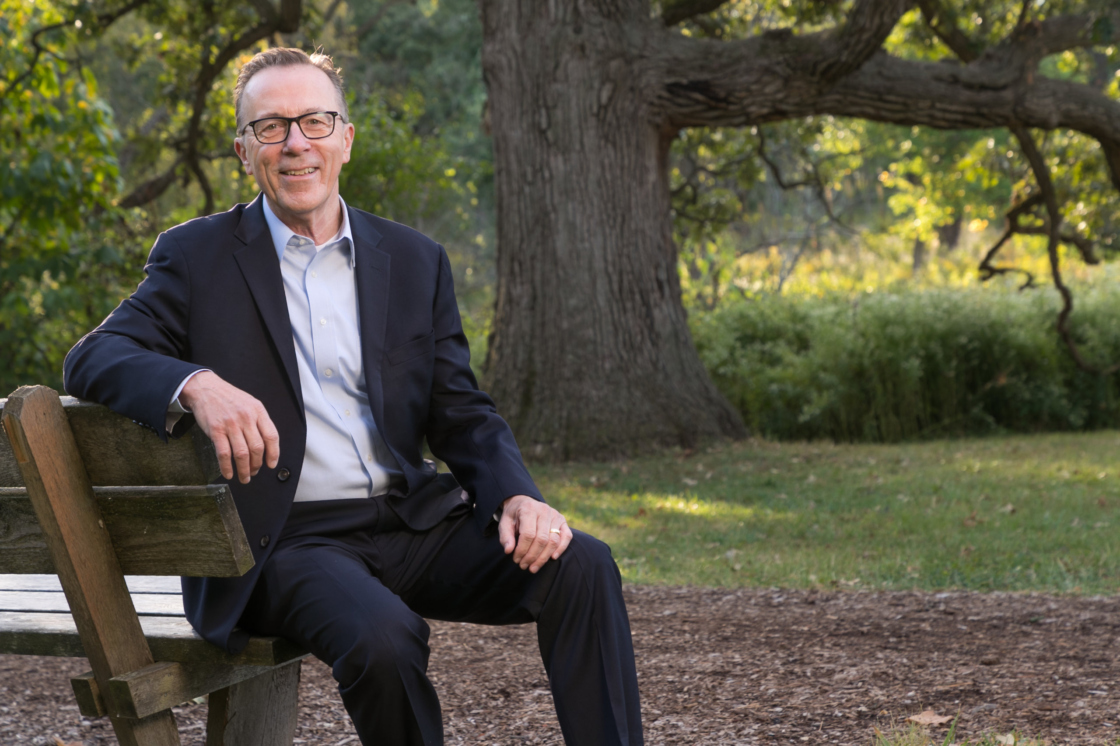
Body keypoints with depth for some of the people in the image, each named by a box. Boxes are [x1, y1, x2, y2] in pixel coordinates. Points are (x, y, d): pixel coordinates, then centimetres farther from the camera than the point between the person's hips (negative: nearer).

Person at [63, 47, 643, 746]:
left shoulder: (415, 261, 13)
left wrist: (519, 497, -11)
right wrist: (196, 385, -30)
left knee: (581, 566, -19)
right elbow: (93, 359, -7)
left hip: (409, 524, 4)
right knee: (382, 635, -35)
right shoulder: (197, 256, 5)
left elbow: (462, 413, 12)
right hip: (279, 543, -4)